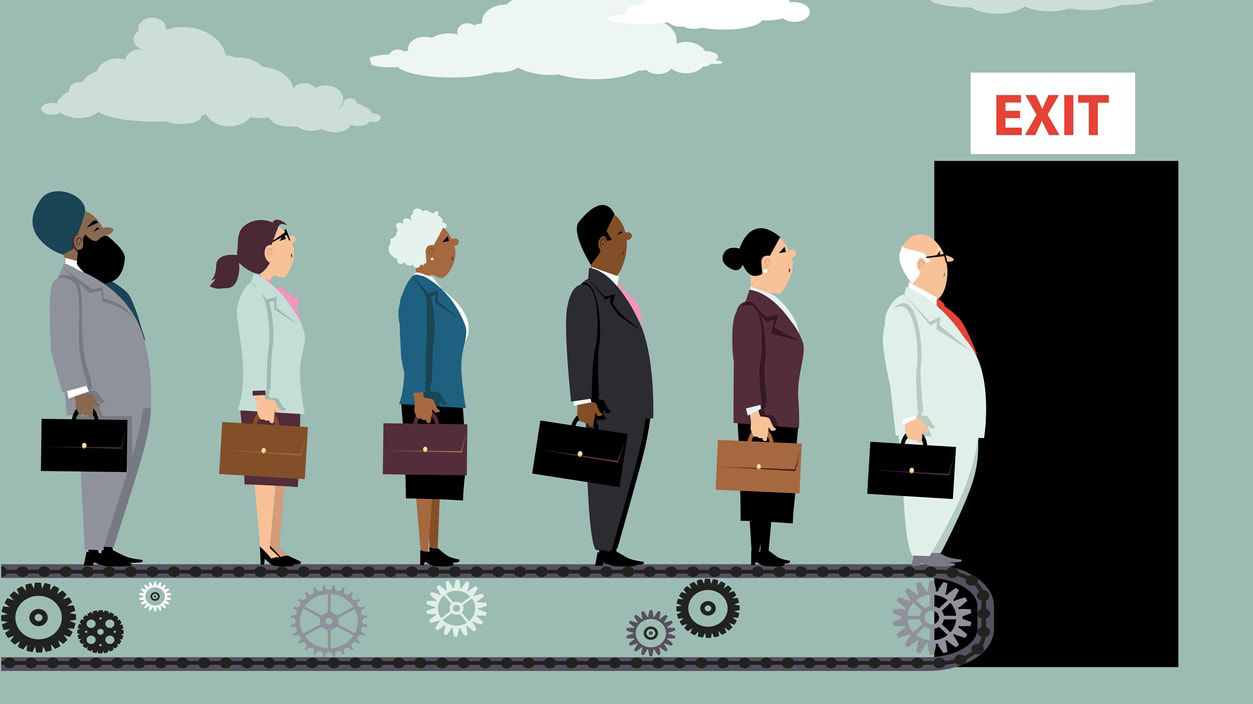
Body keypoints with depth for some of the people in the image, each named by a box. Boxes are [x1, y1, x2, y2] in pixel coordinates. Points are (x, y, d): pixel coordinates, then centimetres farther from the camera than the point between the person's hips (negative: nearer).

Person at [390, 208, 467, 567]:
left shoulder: (432, 292, 19)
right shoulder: (418, 291, -14)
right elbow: (413, 347, -21)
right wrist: (420, 397, -26)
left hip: (443, 400, 10)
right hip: (429, 400, -10)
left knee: (438, 475, 9)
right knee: (430, 474, -10)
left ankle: (433, 549, 11)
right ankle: (426, 551, -9)